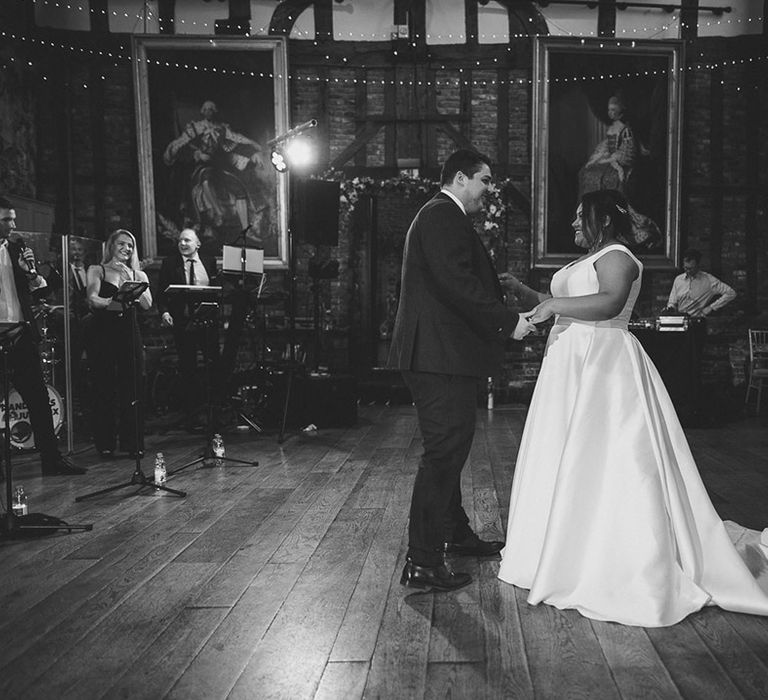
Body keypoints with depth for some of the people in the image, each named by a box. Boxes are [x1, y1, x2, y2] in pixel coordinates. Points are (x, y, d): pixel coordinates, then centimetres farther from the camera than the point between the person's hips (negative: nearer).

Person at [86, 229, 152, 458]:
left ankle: (133, 443, 4)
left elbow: (147, 304, -1)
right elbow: (92, 299, -10)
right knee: (104, 389, -3)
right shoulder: (97, 271, 8)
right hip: (103, 333, -2)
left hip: (130, 333, 2)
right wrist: (110, 302, -30)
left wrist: (130, 282, -10)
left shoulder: (139, 275, 14)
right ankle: (105, 444, 5)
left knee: (133, 387, -3)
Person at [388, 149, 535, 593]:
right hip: (442, 356, -11)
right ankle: (423, 563, -2)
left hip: (444, 355, 11)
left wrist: (505, 311, 15)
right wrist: (508, 320, -18)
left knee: (449, 450, 20)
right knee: (443, 453, -8)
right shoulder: (442, 217, -12)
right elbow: (458, 284, -22)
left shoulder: (445, 218, 22)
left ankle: (455, 534, 36)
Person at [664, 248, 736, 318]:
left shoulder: (708, 280, -1)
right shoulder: (678, 279, 12)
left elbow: (731, 293, -5)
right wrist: (670, 307, -7)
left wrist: (711, 308, -9)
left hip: (697, 319, -3)